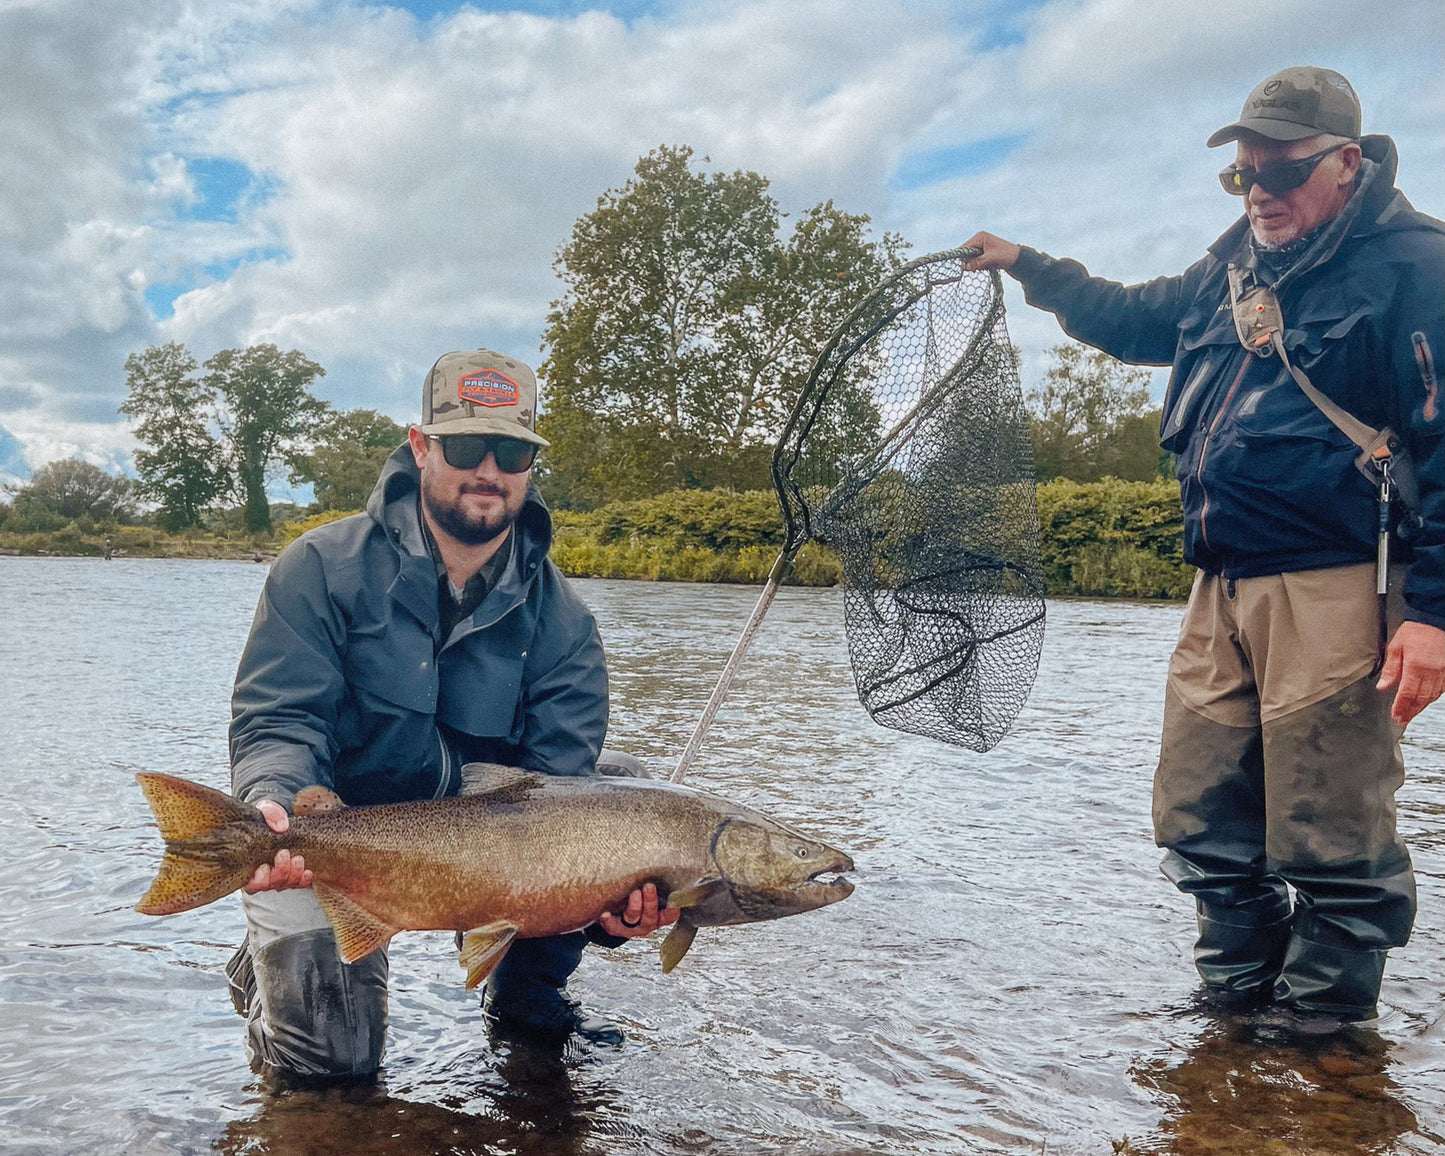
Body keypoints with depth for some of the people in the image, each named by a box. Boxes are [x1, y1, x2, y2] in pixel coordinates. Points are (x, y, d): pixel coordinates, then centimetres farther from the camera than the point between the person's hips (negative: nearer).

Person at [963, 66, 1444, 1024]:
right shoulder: (1238, 263, 19)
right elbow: (1135, 321, 37)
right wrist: (1028, 267, 35)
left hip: (1328, 587, -7)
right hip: (1222, 585, 8)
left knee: (1330, 838, -3)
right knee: (1203, 819, 11)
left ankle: (1327, 1031, 13)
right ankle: (1241, 1003, 26)